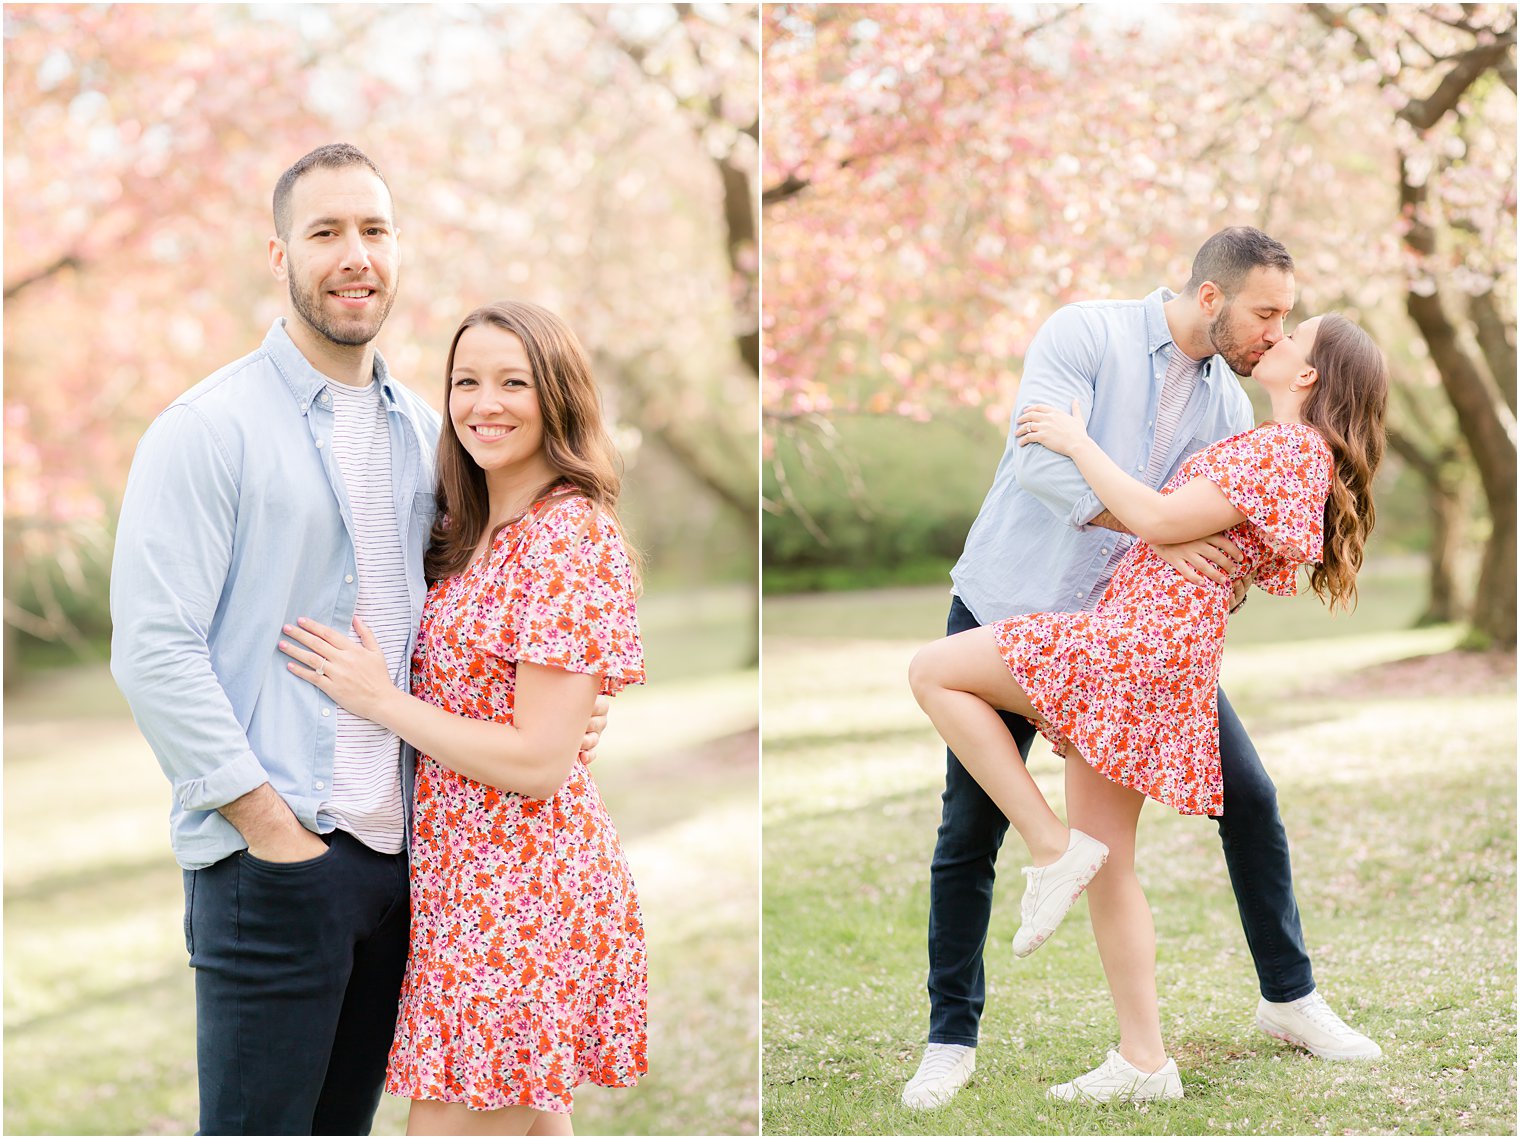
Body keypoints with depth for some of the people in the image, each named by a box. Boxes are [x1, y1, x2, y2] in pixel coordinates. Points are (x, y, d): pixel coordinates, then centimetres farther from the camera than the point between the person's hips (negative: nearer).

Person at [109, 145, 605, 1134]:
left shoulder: (423, 433, 14)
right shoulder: (207, 428, -6)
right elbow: (154, 650, -12)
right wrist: (270, 820, -15)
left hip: (399, 852, 6)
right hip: (270, 861, -6)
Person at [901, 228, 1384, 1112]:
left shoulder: (1229, 404, 2)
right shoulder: (1088, 334, -15)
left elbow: (1221, 533, 3)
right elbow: (1041, 456, -29)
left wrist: (1227, 574, -21)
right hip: (1011, 614, -4)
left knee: (1249, 797, 0)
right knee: (970, 834, 0)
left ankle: (1290, 998, 17)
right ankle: (952, 1040, 15)